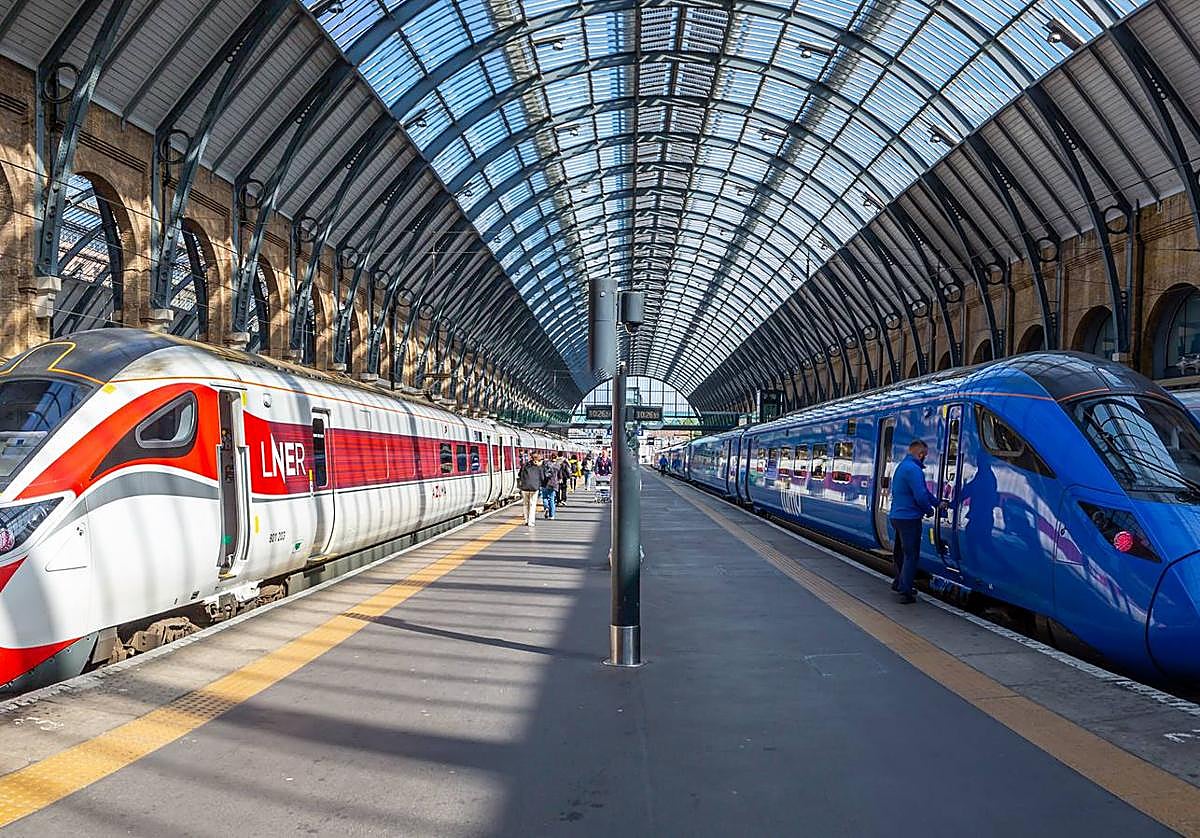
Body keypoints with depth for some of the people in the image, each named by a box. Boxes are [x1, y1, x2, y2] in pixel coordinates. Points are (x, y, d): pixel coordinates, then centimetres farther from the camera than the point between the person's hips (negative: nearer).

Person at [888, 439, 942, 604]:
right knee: (911, 555, -3)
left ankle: (899, 583, 34)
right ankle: (905, 592, -2)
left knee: (900, 553, 21)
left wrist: (937, 502, 23)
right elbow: (921, 495, -23)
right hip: (909, 518, -10)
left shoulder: (902, 466, 14)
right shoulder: (913, 469, -19)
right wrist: (929, 510, -5)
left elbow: (923, 490, 21)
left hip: (896, 516, 10)